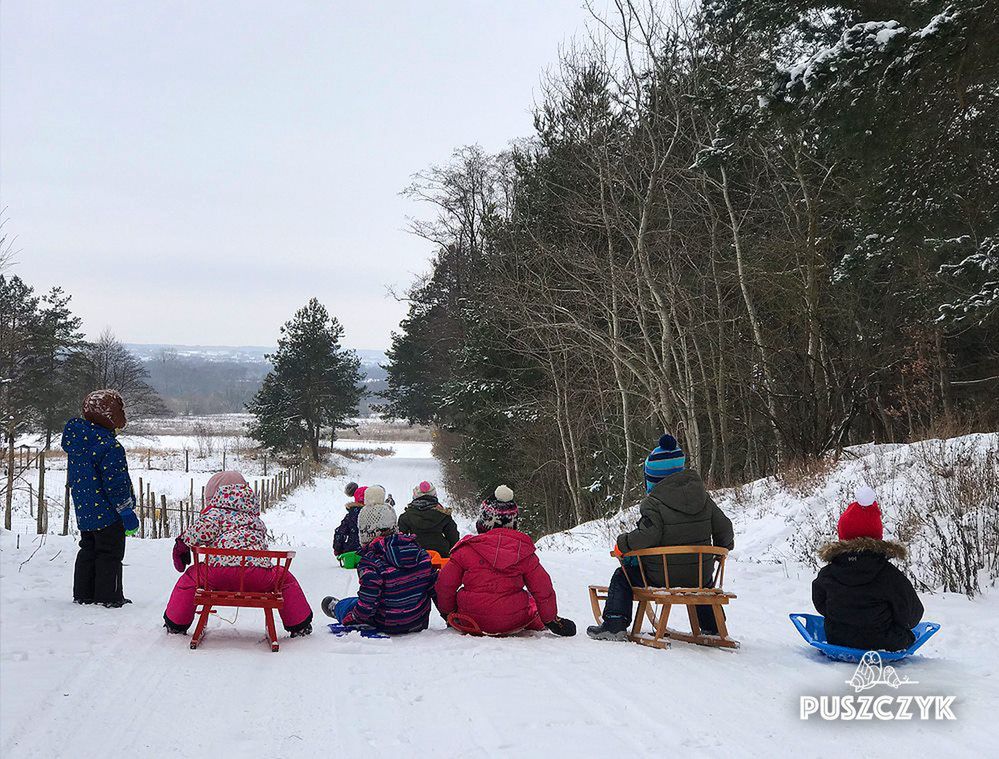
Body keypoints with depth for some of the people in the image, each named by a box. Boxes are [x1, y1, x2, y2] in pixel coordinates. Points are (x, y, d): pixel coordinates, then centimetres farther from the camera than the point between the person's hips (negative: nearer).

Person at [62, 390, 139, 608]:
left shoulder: (74, 441, 6)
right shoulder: (110, 447, -21)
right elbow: (115, 483, -21)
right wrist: (127, 513, -15)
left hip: (83, 511, 8)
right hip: (107, 512, -8)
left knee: (88, 550, 18)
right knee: (110, 554, 1)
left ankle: (83, 594, 23)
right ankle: (108, 597, 5)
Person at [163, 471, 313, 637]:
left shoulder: (215, 511, 14)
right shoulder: (255, 517, 30)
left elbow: (204, 528, -4)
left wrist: (183, 543, 12)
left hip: (220, 571, -3)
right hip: (259, 576, 3)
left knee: (190, 576, 27)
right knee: (285, 578, 31)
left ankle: (175, 624, 34)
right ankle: (299, 626, 33)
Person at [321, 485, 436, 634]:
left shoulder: (370, 562, -23)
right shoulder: (417, 549, -6)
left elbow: (367, 606, -22)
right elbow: (432, 587, 1)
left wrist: (349, 619, -4)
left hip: (389, 625, -5)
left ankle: (336, 608, 51)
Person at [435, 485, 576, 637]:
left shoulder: (466, 549, -8)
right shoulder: (523, 550, -5)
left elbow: (445, 584, -3)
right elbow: (542, 589, 1)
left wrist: (447, 612, 16)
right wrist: (550, 619, 17)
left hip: (472, 619, -1)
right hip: (513, 621, 1)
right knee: (528, 598, 31)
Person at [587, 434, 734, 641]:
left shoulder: (654, 503, -16)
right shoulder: (704, 498, 2)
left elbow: (646, 536, -27)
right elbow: (724, 527, 6)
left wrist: (622, 545, -10)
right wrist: (723, 549, 27)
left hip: (661, 578, -5)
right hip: (700, 576, 5)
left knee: (622, 577, 15)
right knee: (704, 582, 40)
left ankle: (615, 625, 7)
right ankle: (712, 626, 42)